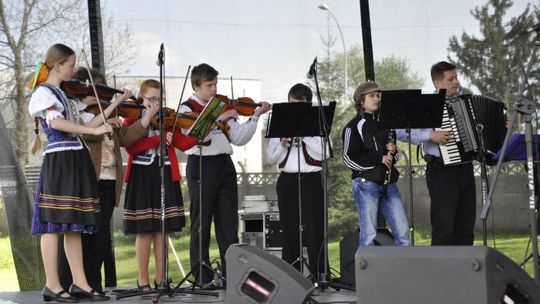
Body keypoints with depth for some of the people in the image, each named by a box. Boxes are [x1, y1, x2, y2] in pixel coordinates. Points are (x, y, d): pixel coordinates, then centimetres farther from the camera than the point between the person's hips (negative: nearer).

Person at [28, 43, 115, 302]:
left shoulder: (64, 94, 22)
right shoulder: (43, 92, -4)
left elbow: (82, 126, 18)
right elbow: (55, 123, -21)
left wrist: (114, 105, 16)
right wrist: (94, 131, -25)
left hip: (77, 162, 9)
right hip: (59, 162, -9)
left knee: (73, 225, 8)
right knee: (54, 225, -6)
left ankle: (80, 283, 9)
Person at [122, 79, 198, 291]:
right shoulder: (132, 120, 3)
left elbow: (182, 143, -1)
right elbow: (130, 147, -13)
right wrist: (158, 138, -21)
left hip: (165, 177, 3)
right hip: (141, 177, -3)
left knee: (162, 230, 3)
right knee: (144, 231, -2)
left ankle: (160, 278, 10)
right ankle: (143, 280, 6)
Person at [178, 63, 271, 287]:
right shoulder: (187, 108, -1)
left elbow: (238, 139, 9)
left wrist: (255, 117, 2)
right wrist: (217, 119, -24)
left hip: (225, 165, 5)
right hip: (201, 166, -5)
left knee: (228, 223, 6)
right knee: (201, 223, 1)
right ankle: (202, 276, 6)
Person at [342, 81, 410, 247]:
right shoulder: (354, 126, -1)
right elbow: (349, 158, -9)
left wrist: (393, 152, 0)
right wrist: (378, 158, -16)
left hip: (388, 183, 5)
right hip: (366, 183, -5)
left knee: (403, 232, 2)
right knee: (369, 234, -2)